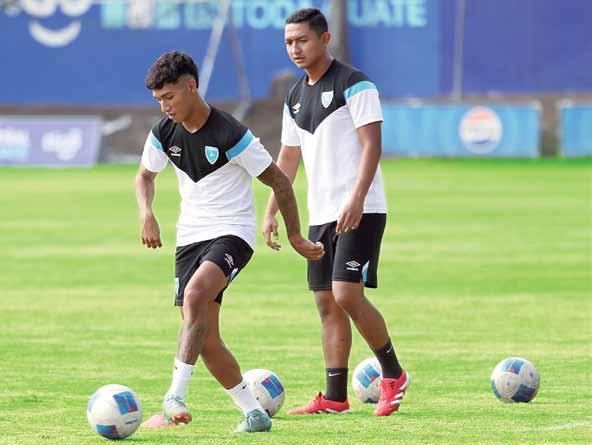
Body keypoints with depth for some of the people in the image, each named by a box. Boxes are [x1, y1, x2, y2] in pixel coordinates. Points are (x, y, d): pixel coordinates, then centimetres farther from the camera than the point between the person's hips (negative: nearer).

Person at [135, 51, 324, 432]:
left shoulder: (230, 135, -17)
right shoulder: (164, 133, 1)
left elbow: (279, 181, -7)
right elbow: (145, 175, 20)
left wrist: (295, 237, -1)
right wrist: (146, 213, 0)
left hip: (232, 233, -7)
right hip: (189, 238, 7)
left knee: (195, 295, -34)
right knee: (205, 341, -1)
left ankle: (175, 400, -39)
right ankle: (254, 412, 14)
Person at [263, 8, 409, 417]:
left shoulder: (353, 84, -9)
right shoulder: (296, 96, 15)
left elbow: (372, 144, -16)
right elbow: (288, 158, 22)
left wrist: (356, 199, -26)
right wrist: (272, 212, 15)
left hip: (360, 212, -8)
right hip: (320, 214, 8)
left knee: (348, 295, -16)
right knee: (327, 303, 5)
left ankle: (394, 375, 1)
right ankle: (335, 398, 7)